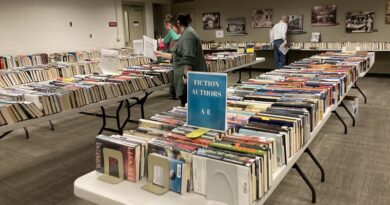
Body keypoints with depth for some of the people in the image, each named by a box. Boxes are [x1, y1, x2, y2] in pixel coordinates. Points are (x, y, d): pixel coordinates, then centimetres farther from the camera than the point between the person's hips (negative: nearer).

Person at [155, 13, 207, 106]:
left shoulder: (187, 34, -13)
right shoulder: (186, 33, 20)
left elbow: (188, 59, -22)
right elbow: (178, 56, 28)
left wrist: (186, 76, -24)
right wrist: (162, 54, 33)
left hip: (188, 80, -10)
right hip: (188, 79, 10)